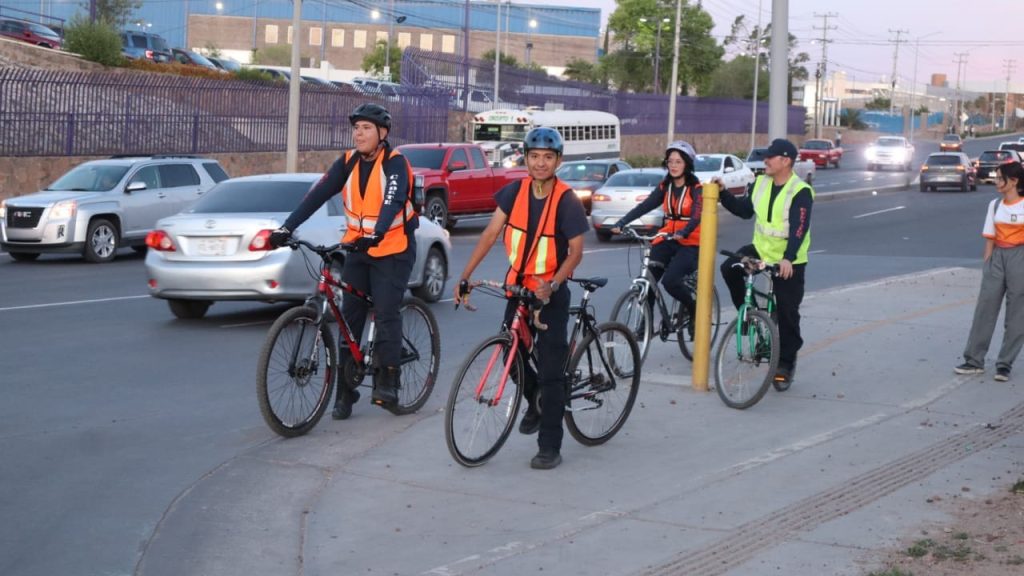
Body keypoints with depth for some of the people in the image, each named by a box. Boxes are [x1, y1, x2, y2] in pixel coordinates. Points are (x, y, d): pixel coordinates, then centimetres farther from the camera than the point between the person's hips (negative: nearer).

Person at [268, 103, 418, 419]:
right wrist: (287, 227, -20)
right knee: (350, 318, 4)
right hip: (358, 250, 5)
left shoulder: (394, 163, -13)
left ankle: (386, 382, -3)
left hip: (392, 251, -5)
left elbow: (394, 201, -30)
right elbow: (318, 194, -8)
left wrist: (377, 232, -48)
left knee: (386, 313, -15)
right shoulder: (348, 163, 1)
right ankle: (345, 392, 10)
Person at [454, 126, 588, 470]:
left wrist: (552, 285, -30)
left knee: (551, 370, -5)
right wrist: (465, 277, -9)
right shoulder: (515, 192, -4)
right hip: (518, 286, 4)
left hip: (551, 293, -4)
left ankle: (550, 447, 0)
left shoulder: (567, 201, -16)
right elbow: (490, 234, -3)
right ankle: (535, 403, 39)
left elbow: (575, 252, -14)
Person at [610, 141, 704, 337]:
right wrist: (621, 223, -18)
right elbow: (644, 206, -3)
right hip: (667, 239, 5)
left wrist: (683, 233, -42)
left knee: (670, 280, -24)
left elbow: (697, 216, -22)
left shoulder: (696, 189, -6)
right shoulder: (665, 187, 8)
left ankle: (695, 313, 1)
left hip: (690, 242, -5)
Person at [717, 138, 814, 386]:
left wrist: (788, 258, -42)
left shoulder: (801, 192, -19)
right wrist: (723, 194, -3)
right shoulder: (760, 183, 2)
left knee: (787, 314, -1)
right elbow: (744, 210, 10)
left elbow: (799, 230, -28)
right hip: (760, 249, 6)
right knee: (729, 269, -19)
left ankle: (786, 362, 12)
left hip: (789, 262, -5)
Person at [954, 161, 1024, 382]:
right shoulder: (995, 205, 8)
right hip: (997, 257, 4)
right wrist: (986, 263, 4)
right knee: (985, 308, 2)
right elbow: (990, 238, 10)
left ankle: (1005, 364, 8)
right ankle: (974, 360, 7)